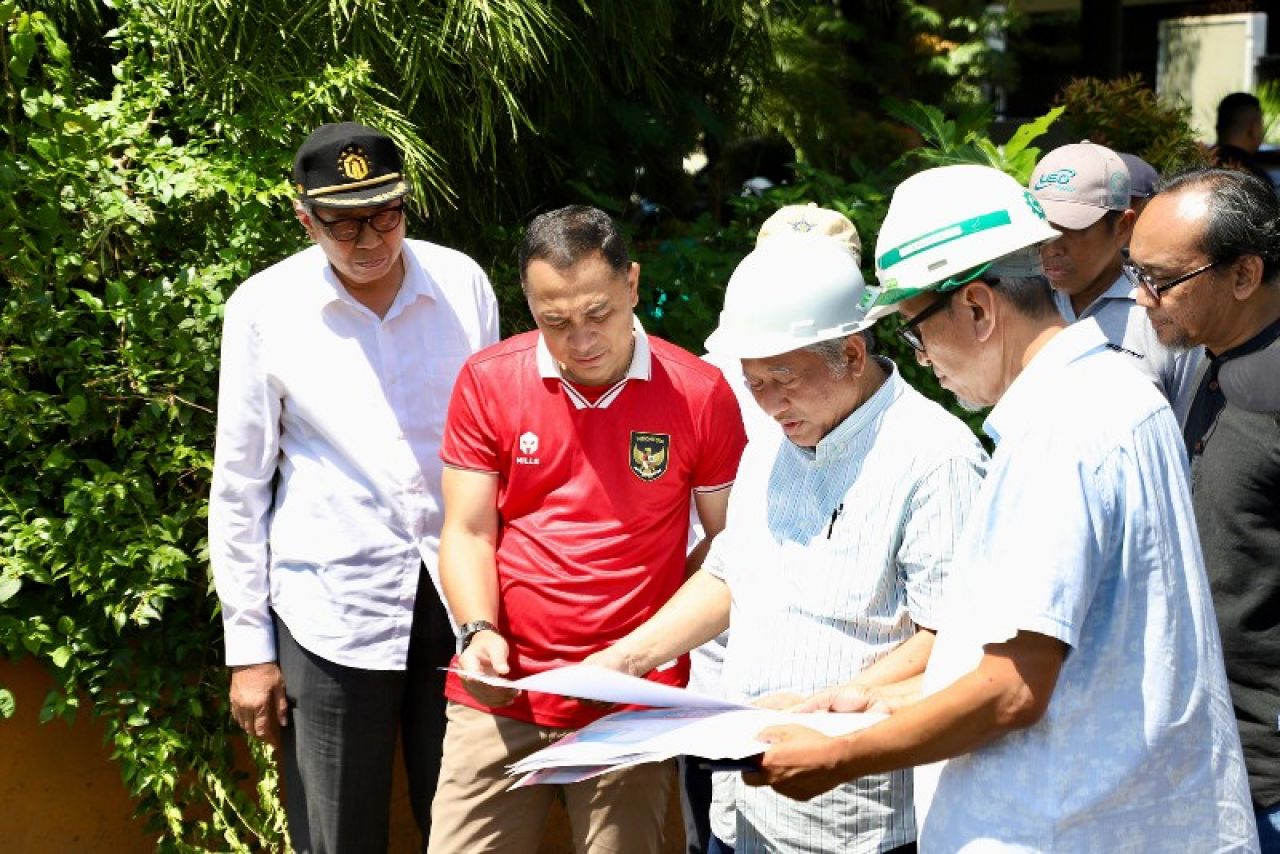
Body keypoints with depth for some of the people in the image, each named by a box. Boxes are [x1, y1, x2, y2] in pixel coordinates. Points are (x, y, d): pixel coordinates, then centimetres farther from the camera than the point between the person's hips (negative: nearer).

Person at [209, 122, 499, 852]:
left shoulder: (463, 283, 1)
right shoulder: (265, 310, -5)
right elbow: (240, 485, 0)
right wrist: (248, 646, 0)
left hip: (460, 595, 2)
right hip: (333, 607, -2)